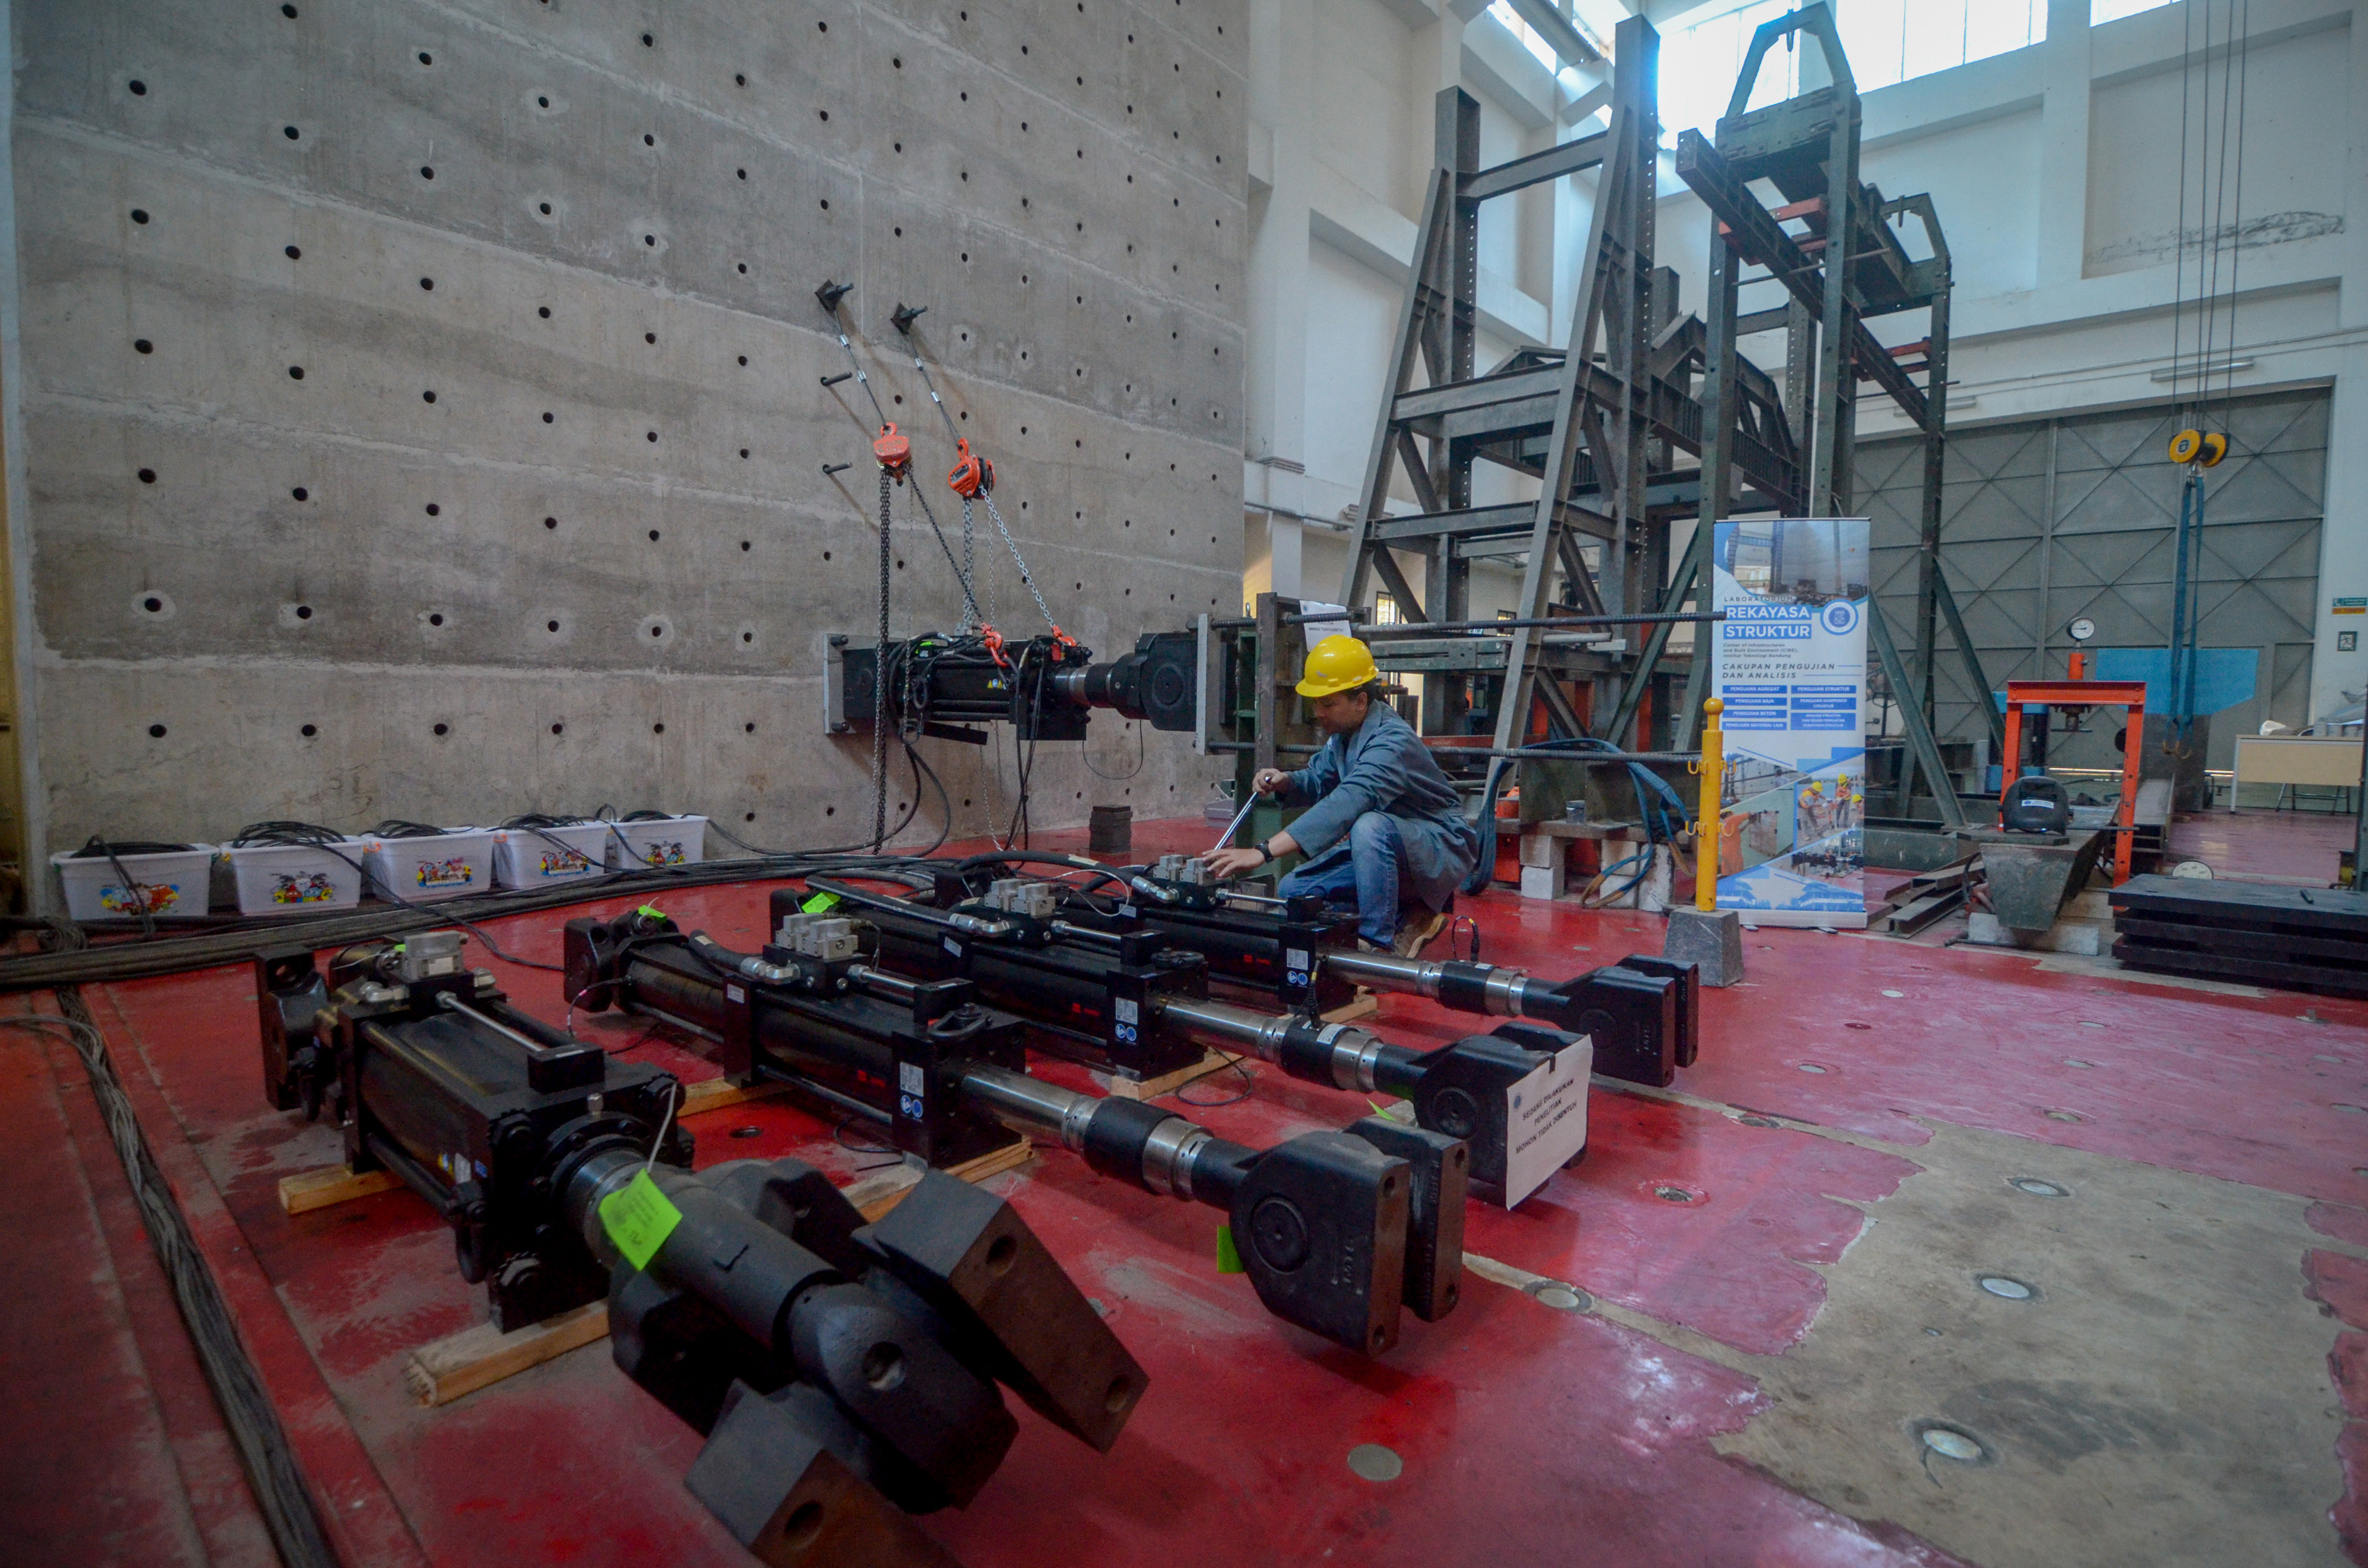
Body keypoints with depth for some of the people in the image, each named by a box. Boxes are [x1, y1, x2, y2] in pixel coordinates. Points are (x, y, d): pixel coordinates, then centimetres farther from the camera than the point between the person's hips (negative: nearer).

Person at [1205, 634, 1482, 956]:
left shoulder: (1392, 741, -30)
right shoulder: (1344, 733, -1)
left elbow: (1346, 803, -44)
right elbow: (1318, 780, 13)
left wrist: (1264, 852, -50)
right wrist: (1284, 782, -14)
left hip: (1441, 846, -9)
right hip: (1382, 847, 9)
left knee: (1370, 827, -40)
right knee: (1292, 891, 1)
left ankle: (1380, 943, -23)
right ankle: (1410, 916, 4)